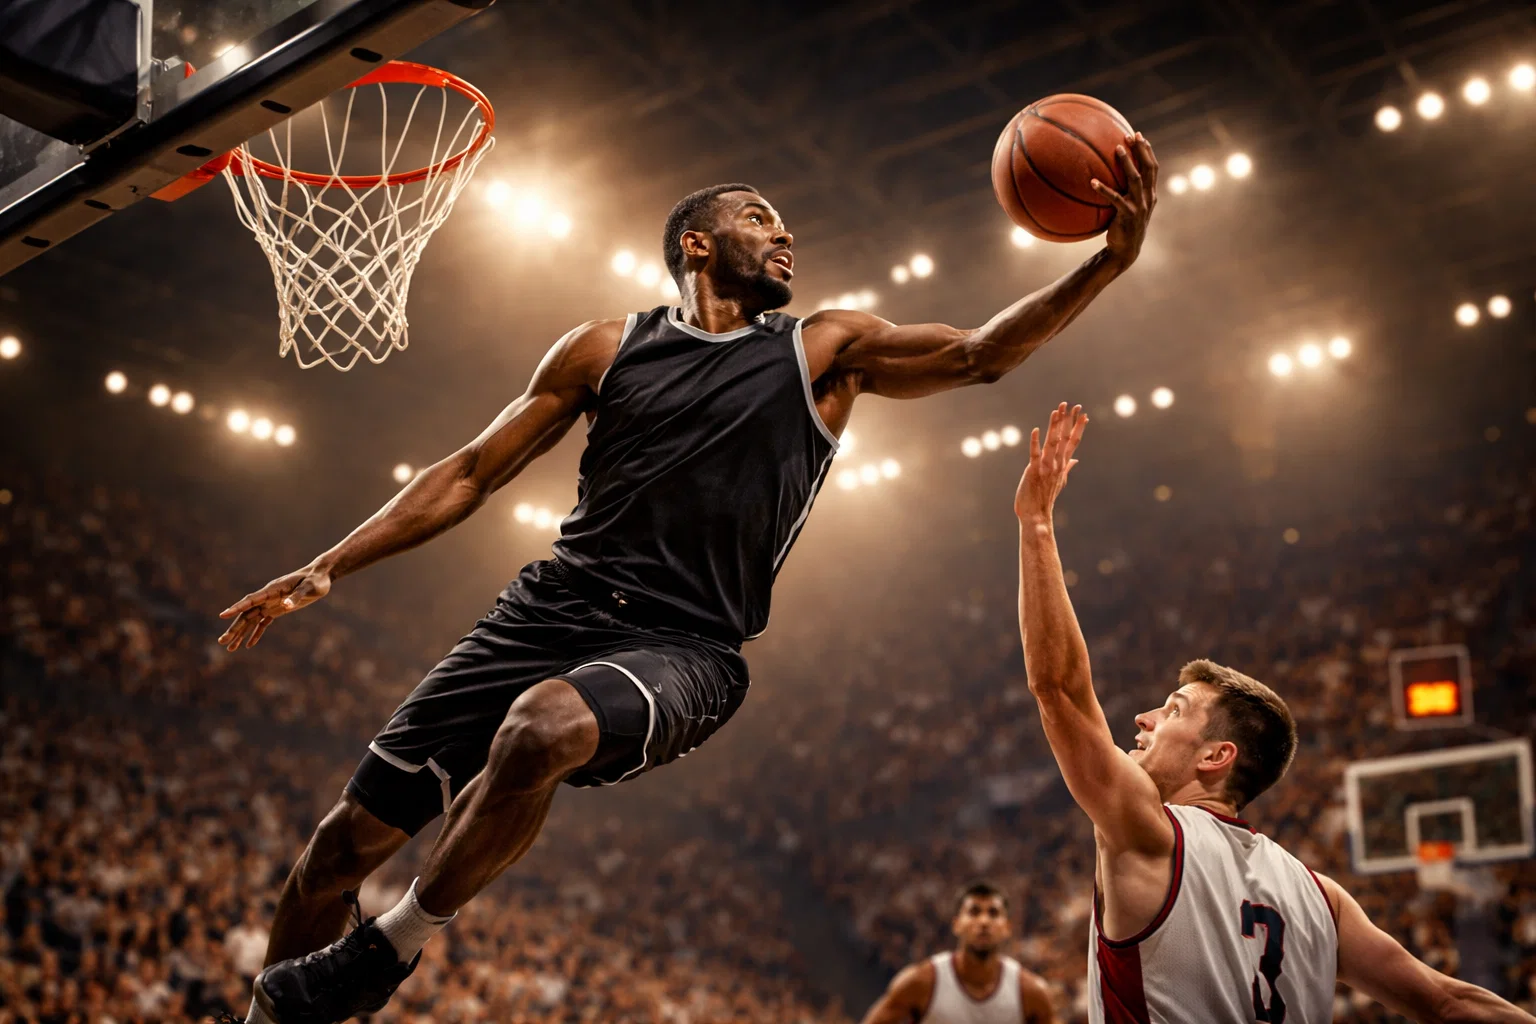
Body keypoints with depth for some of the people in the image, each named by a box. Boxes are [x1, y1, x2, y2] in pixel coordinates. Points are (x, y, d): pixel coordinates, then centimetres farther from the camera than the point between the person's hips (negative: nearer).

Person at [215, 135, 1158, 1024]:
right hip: (552, 608, 3)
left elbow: (980, 352, -4)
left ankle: (392, 946, -11)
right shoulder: (606, 349, 12)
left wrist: (1109, 262, -19)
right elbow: (471, 474, 14)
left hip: (681, 649, -3)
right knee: (349, 839, 0)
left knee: (541, 729, -36)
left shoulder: (827, 351, 9)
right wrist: (329, 568, 8)